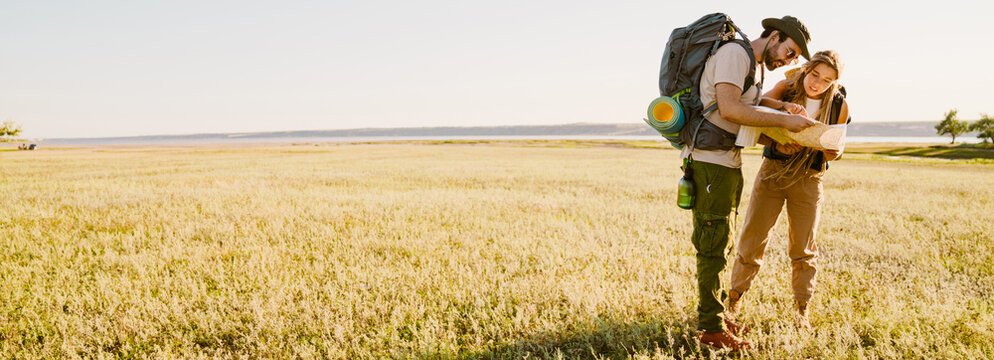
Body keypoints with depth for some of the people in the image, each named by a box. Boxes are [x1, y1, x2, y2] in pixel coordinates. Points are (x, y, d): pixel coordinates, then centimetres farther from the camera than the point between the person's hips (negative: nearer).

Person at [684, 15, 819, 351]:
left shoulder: (755, 66, 20)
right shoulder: (734, 52, -11)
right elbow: (728, 108, -23)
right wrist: (783, 120, -18)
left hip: (728, 161, 10)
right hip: (710, 161, -10)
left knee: (718, 241, 14)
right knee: (712, 244, -5)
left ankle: (715, 317, 24)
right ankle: (712, 328, 4)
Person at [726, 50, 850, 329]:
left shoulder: (839, 106, -3)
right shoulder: (788, 87, -4)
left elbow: (834, 153, 3)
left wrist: (830, 147, -20)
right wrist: (785, 105, -42)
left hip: (808, 180, 0)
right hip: (772, 170, 0)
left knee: (803, 248, 6)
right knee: (753, 238, 1)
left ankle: (802, 310, 22)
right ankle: (735, 299, 16)